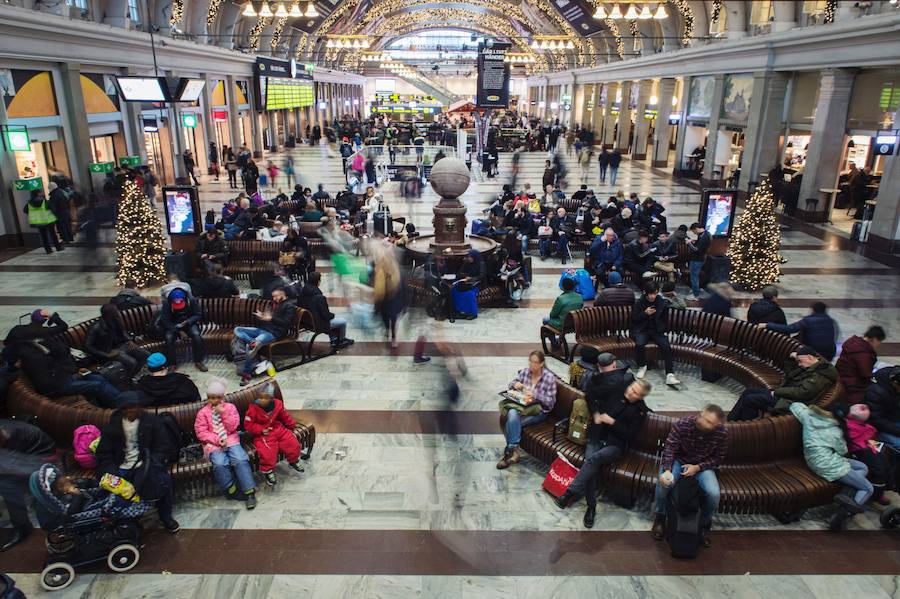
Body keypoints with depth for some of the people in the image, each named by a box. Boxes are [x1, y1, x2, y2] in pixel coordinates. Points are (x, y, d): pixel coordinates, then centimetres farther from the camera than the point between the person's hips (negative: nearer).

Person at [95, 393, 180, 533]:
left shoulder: (151, 420, 0)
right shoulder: (113, 424, 4)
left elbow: (162, 448, 0)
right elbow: (104, 455, 4)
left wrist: (151, 467, -17)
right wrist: (112, 474, -13)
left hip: (146, 465, -2)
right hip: (122, 469, 2)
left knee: (164, 481, -28)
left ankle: (166, 517, -3)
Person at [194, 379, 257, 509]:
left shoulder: (230, 407, 10)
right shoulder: (203, 412, 8)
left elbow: (233, 427, 2)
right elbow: (201, 432, 0)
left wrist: (224, 413, -10)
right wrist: (216, 440, -14)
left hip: (231, 440, 1)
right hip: (213, 443, -1)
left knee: (241, 460, -26)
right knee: (220, 464, -30)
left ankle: (249, 492, -22)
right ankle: (232, 491, -13)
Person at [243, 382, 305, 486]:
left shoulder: (278, 404, -1)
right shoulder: (253, 408, -14)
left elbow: (285, 417, 16)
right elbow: (248, 424, -10)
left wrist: (292, 425, 20)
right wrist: (261, 430, -18)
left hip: (278, 429, 4)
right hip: (262, 434, -4)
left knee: (292, 443, -8)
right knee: (267, 451, -26)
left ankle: (294, 461, 20)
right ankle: (268, 472, -2)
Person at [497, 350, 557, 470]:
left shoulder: (549, 378, -11)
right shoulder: (524, 372, 1)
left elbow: (550, 402, -11)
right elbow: (510, 386, 11)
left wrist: (535, 395, -25)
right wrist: (515, 385, -14)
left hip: (539, 411, -4)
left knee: (511, 423, -26)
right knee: (512, 413, -32)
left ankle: (510, 451, -12)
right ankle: (513, 451, -28)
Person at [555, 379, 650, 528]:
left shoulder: (640, 411, -4)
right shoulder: (615, 390, -1)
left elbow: (630, 435, -8)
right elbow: (591, 394, 11)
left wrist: (612, 421, -16)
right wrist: (595, 414, 0)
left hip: (615, 444, -2)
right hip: (596, 436, 2)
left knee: (594, 458, -33)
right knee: (590, 464, -26)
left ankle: (570, 493, -28)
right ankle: (591, 507, -14)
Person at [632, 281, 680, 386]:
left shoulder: (662, 303, 5)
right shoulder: (639, 303, 0)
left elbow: (665, 319, 18)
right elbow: (634, 319, 0)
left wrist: (664, 330, 5)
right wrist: (645, 313, -15)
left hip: (657, 330, 2)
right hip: (641, 330, -1)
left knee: (666, 346, -26)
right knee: (639, 344, -33)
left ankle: (670, 375, -27)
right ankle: (642, 366, -4)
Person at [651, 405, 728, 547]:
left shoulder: (722, 433, -20)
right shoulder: (682, 424, -26)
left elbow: (718, 458, -6)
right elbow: (669, 448, -20)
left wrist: (698, 467, -20)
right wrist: (667, 470, -36)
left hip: (703, 466, 2)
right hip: (678, 460, -1)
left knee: (714, 493, -25)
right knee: (664, 483, -30)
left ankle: (704, 524, 8)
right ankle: (660, 517, 0)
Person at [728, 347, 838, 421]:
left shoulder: (820, 375, -16)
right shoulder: (810, 368, 15)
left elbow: (802, 392, -25)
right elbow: (788, 374, 26)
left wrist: (776, 392, -19)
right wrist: (791, 359, 9)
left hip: (789, 402, -11)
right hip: (782, 394, 11)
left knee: (749, 399, -19)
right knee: (748, 392, 5)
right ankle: (730, 421, 5)